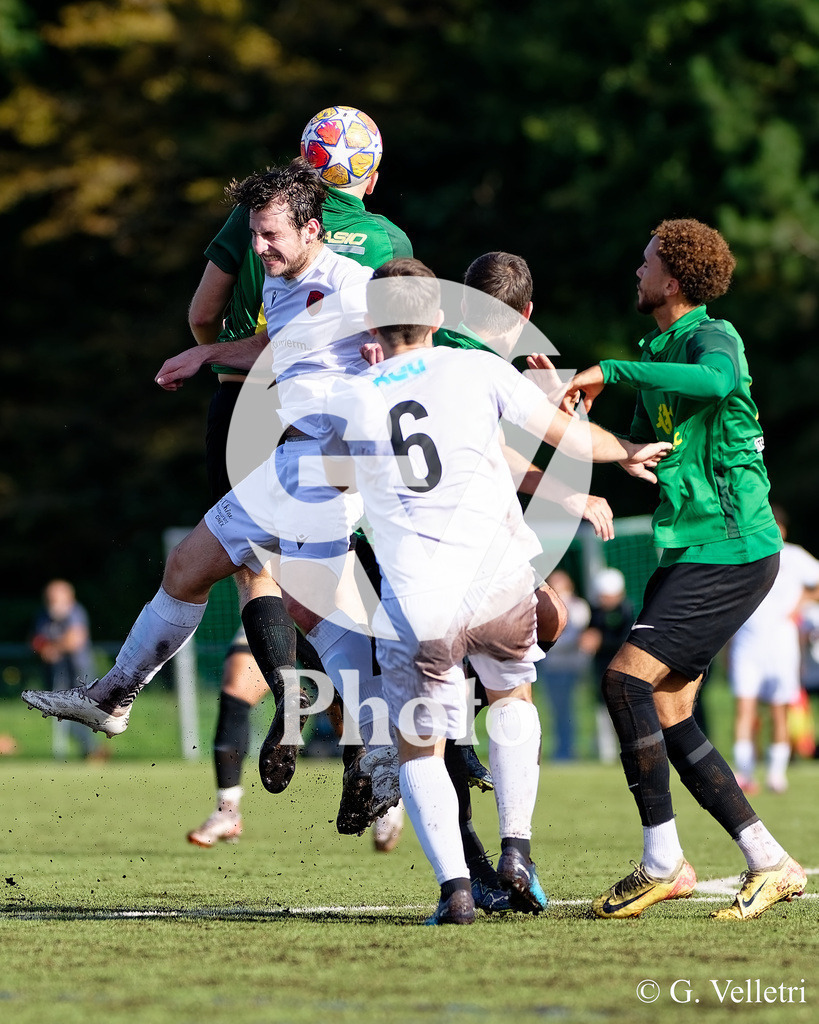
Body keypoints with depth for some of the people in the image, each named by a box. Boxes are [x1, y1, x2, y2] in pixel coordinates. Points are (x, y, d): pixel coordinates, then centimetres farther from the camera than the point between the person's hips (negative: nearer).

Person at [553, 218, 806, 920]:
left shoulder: (712, 337, -11)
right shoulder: (655, 355, 18)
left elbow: (716, 381, -37)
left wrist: (611, 372, -33)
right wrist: (564, 402, 16)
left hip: (733, 551, -9)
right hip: (689, 550, 9)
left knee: (628, 676, -17)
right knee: (665, 711, 3)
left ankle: (662, 863, -12)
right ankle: (769, 863, 8)